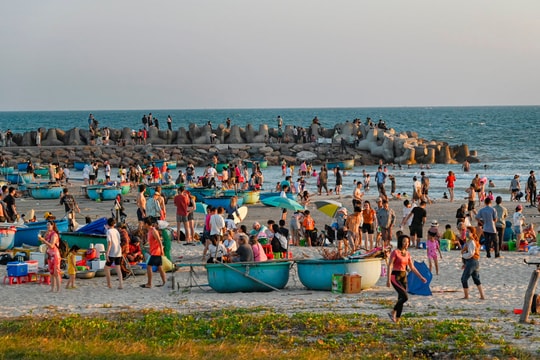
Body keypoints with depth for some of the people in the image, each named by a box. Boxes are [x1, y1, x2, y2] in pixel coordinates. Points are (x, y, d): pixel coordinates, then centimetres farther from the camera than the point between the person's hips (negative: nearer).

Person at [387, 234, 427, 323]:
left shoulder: (407, 254, 9)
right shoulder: (395, 252, -12)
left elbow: (412, 267, 14)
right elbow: (390, 266, -16)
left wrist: (421, 277, 9)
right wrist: (388, 279, -23)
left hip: (403, 277, 7)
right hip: (395, 277, -7)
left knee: (401, 299, 5)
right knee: (405, 297, -18)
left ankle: (397, 320, 14)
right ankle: (393, 312, -1)